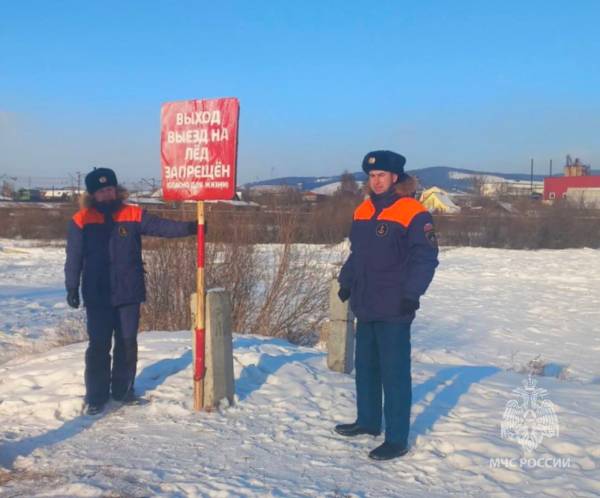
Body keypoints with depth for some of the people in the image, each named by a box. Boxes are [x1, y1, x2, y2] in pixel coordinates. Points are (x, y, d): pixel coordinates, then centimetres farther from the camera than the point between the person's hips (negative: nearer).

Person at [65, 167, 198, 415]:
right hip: (97, 295, -2)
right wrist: (72, 288, 0)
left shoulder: (134, 215, 0)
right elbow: (74, 258, 1)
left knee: (127, 343, 11)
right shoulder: (81, 220, -3)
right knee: (99, 345, 1)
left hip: (129, 293, 2)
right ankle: (96, 396, 10)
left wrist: (187, 228, -22)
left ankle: (123, 389, 25)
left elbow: (161, 226, -7)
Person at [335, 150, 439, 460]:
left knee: (394, 373, -3)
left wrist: (412, 293, -20)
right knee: (365, 366, 18)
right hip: (365, 307, 8)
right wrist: (346, 282, 17)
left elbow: (426, 258, -14)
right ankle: (368, 421, 34)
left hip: (394, 310, -8)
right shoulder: (362, 212, 11)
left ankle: (397, 439, 6)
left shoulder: (413, 214, -11)